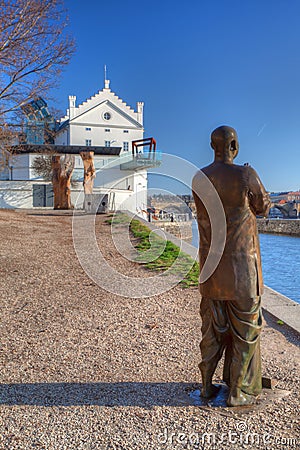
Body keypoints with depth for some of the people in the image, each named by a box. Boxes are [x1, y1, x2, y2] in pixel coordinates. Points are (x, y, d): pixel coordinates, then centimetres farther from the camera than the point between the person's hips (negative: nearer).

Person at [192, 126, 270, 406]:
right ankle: (238, 392, 18)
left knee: (212, 326, 16)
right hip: (241, 263, -5)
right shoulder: (245, 175, -14)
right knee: (245, 328, 8)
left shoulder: (198, 179, 1)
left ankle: (207, 385, 26)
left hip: (210, 263, 5)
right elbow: (263, 208, 1)